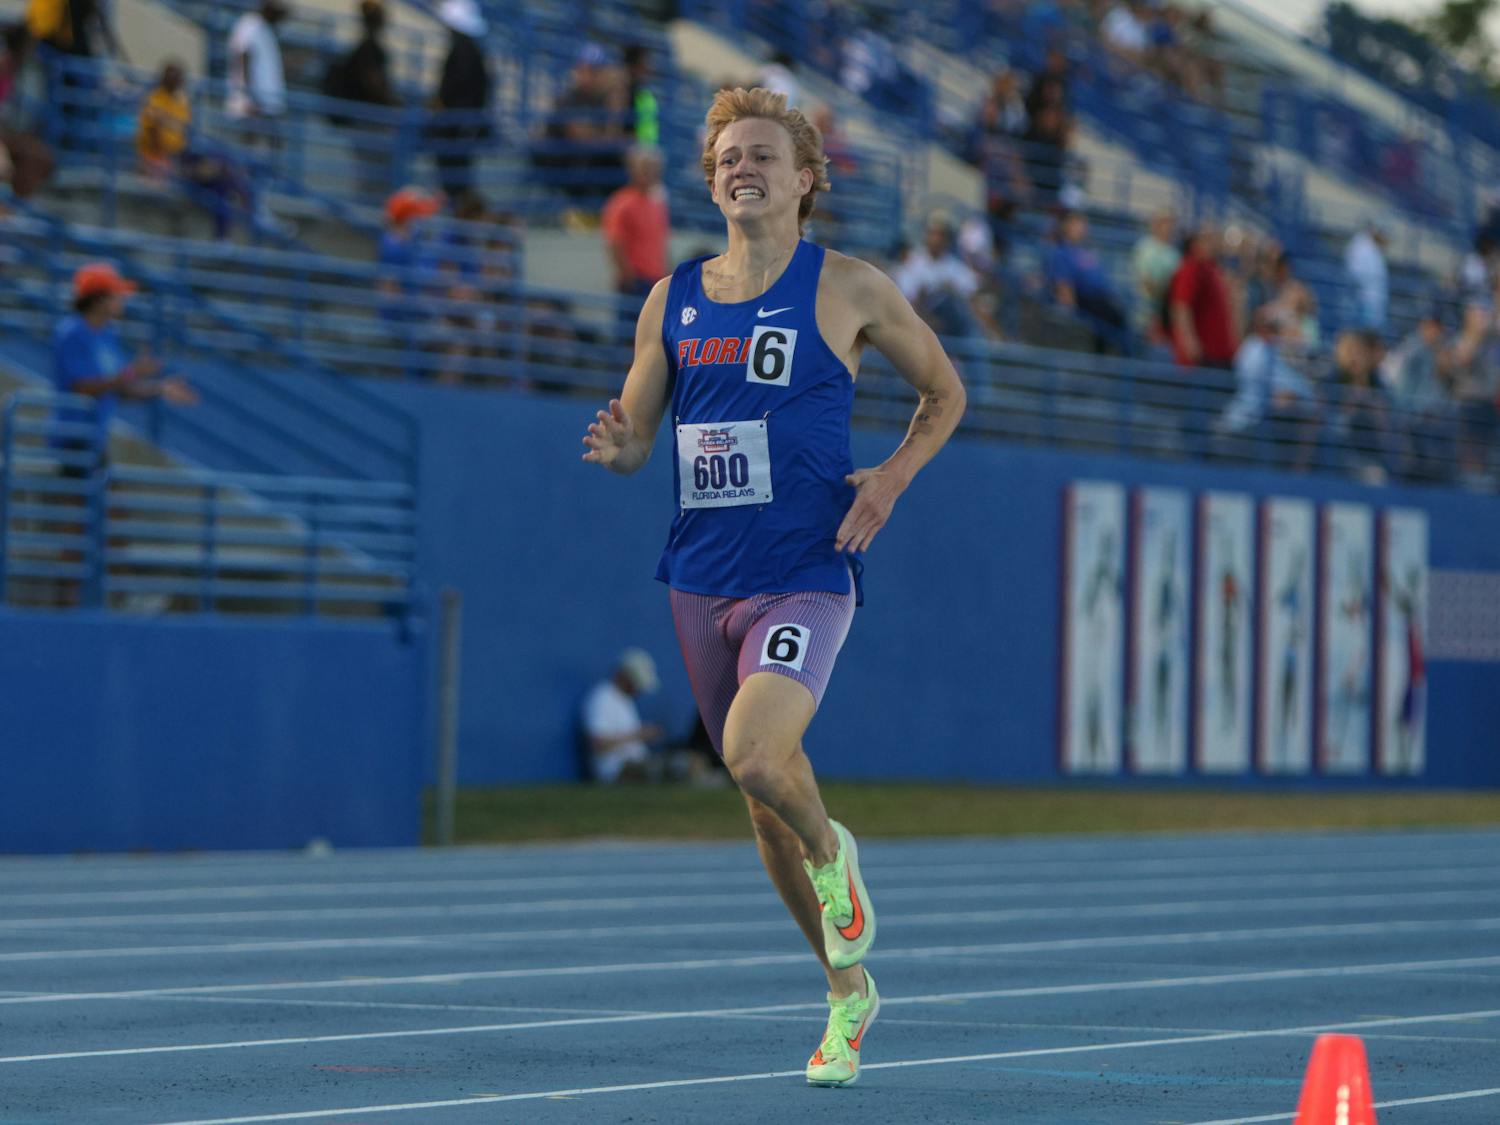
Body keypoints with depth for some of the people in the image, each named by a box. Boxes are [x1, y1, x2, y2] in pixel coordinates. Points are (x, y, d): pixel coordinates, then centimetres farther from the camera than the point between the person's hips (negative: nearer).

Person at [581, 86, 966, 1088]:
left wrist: (891, 479, -7)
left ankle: (832, 855, 7)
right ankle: (848, 989, 30)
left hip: (806, 576, -5)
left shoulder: (850, 289, -2)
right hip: (702, 581, 5)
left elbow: (945, 393, 9)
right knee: (768, 797, 12)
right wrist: (614, 447, -12)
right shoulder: (672, 301, 8)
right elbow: (635, 436, 12)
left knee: (755, 757, -27)